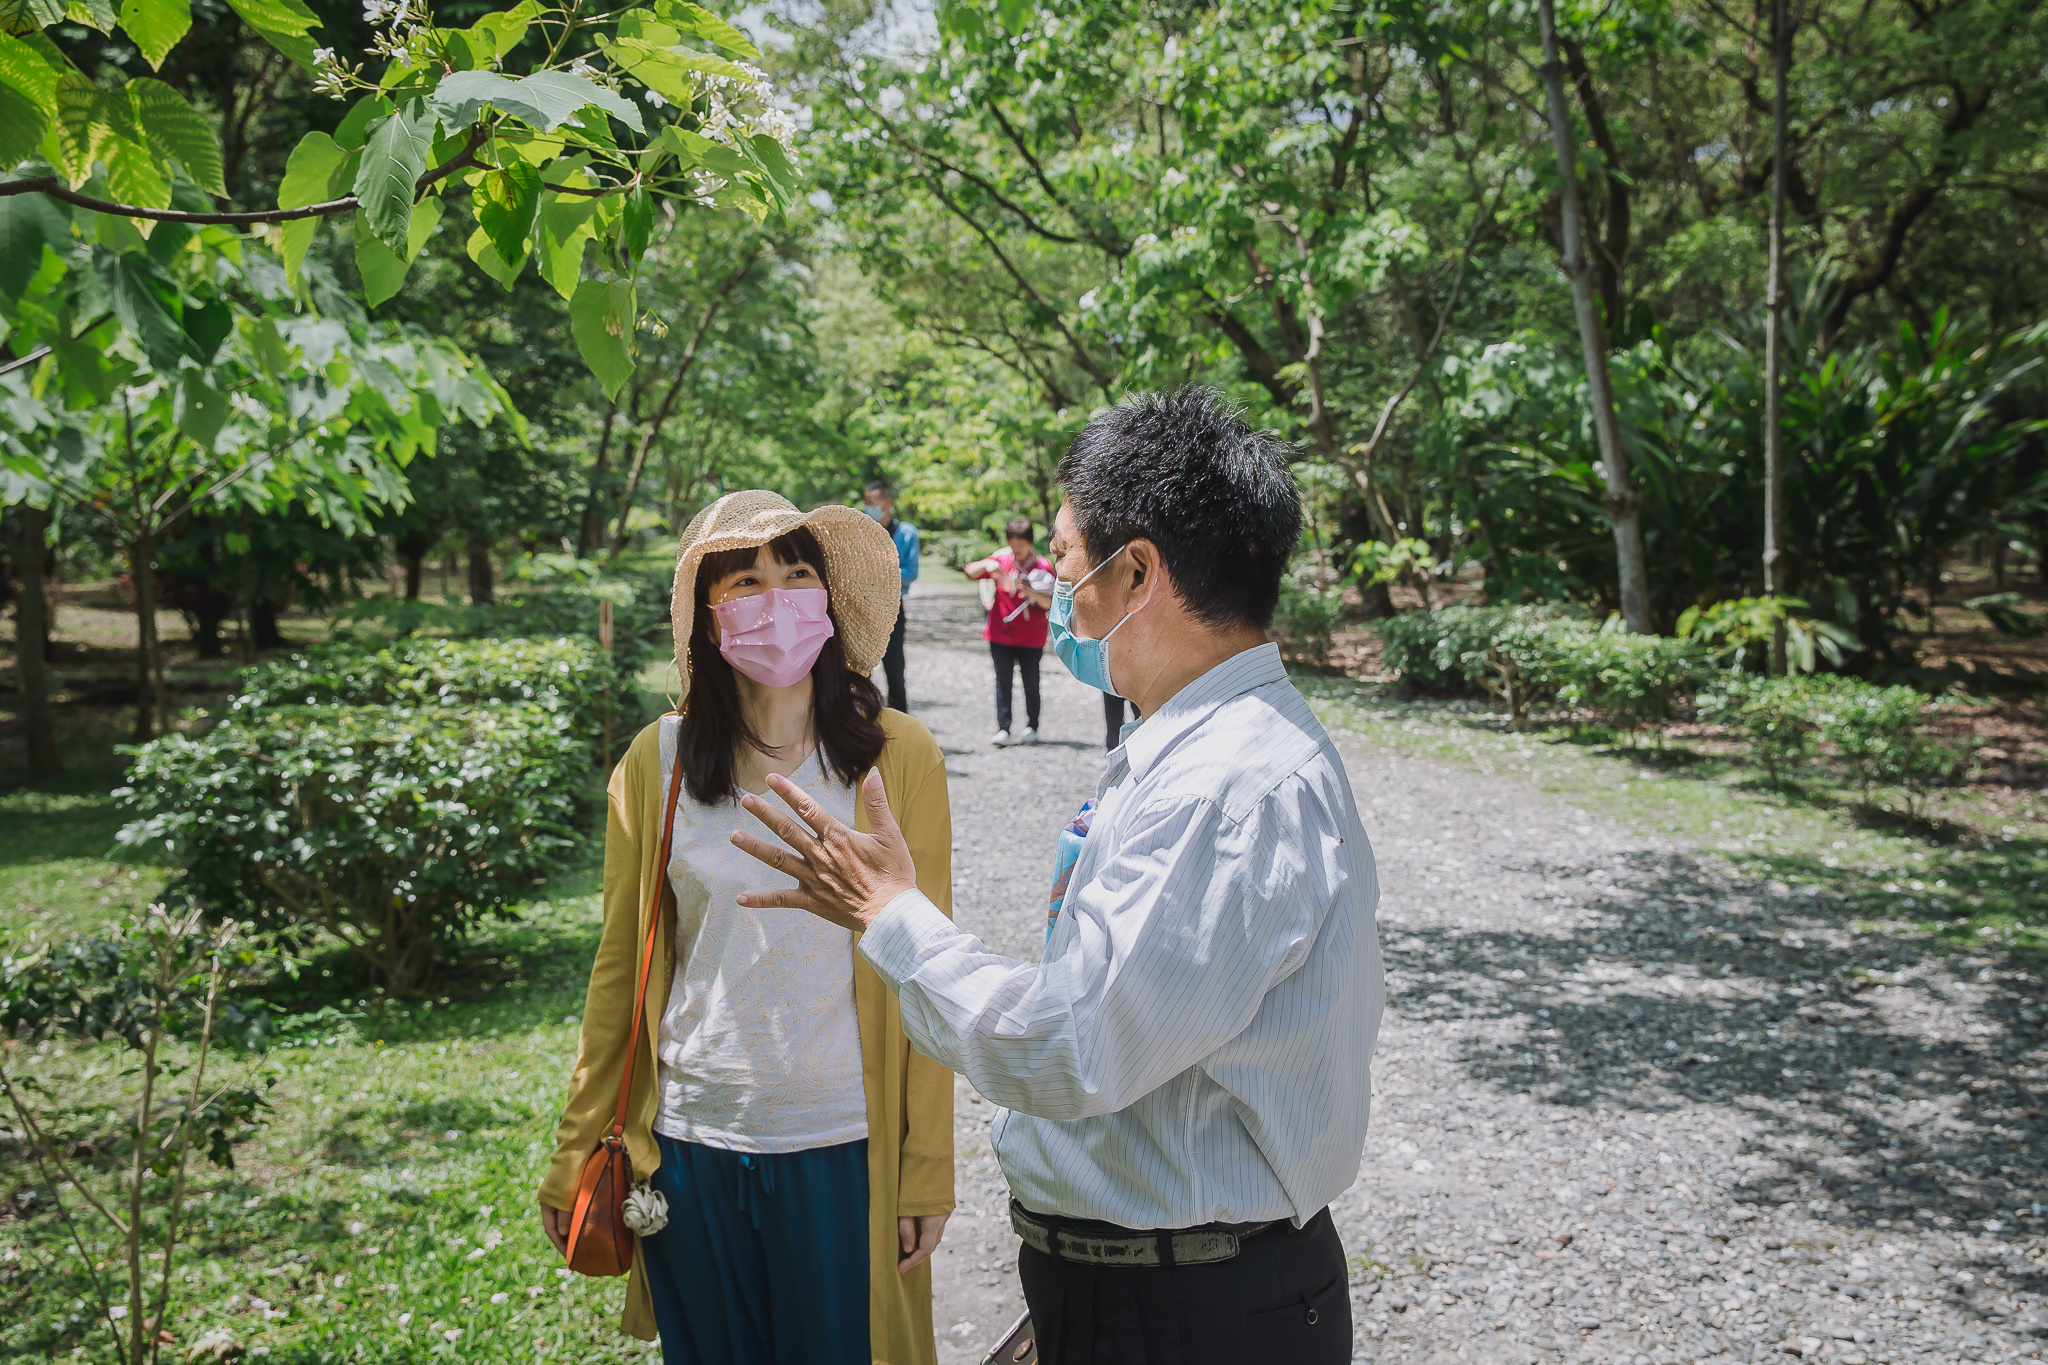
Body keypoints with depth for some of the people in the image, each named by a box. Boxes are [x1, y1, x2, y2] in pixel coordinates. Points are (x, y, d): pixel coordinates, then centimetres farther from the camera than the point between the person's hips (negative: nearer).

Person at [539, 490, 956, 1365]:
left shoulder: (899, 759, -6)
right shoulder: (658, 761, -1)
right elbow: (619, 970, 6)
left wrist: (927, 1171, -4)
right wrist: (574, 1156, 8)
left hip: (842, 1146, -2)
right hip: (691, 1139, 2)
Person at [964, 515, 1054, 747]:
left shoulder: (1043, 566, -4)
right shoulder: (1001, 560, 2)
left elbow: (1050, 603, -7)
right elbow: (970, 572, -2)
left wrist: (1032, 592, -26)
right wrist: (986, 565, -21)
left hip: (1031, 638, -1)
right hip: (1001, 634, 1)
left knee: (1031, 683, 6)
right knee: (1003, 681, -4)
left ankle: (1031, 728, 20)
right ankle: (1002, 729, -4)